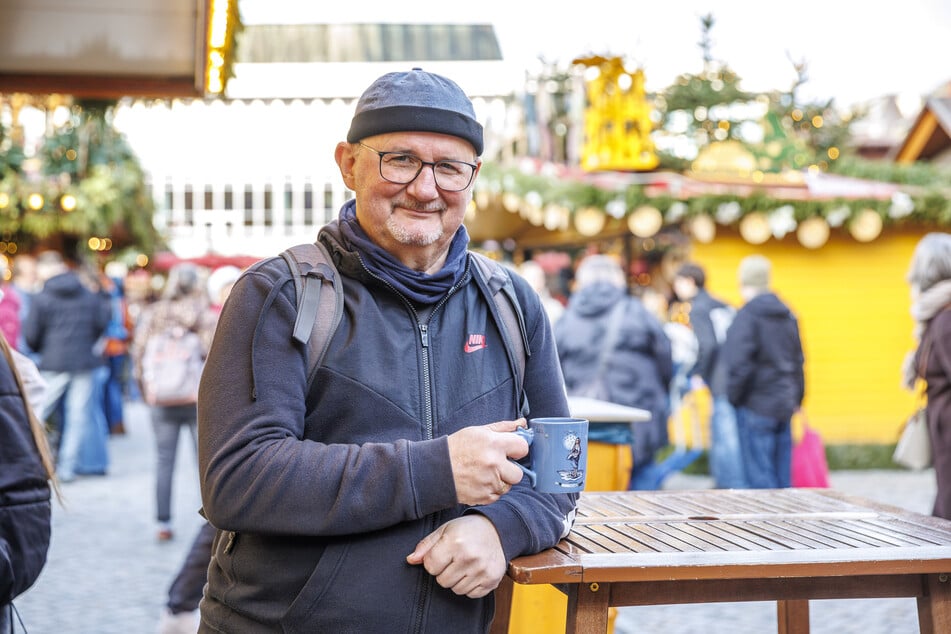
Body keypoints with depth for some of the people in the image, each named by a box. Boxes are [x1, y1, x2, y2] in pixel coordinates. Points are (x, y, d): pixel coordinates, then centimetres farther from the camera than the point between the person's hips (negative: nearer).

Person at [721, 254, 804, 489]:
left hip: (755, 406, -7)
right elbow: (798, 361, 16)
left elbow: (740, 364, -18)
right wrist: (796, 398, 22)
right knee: (782, 476, 12)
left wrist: (733, 397, -5)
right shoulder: (788, 316, 11)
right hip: (784, 404, 7)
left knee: (760, 477, -3)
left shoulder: (747, 316, -13)